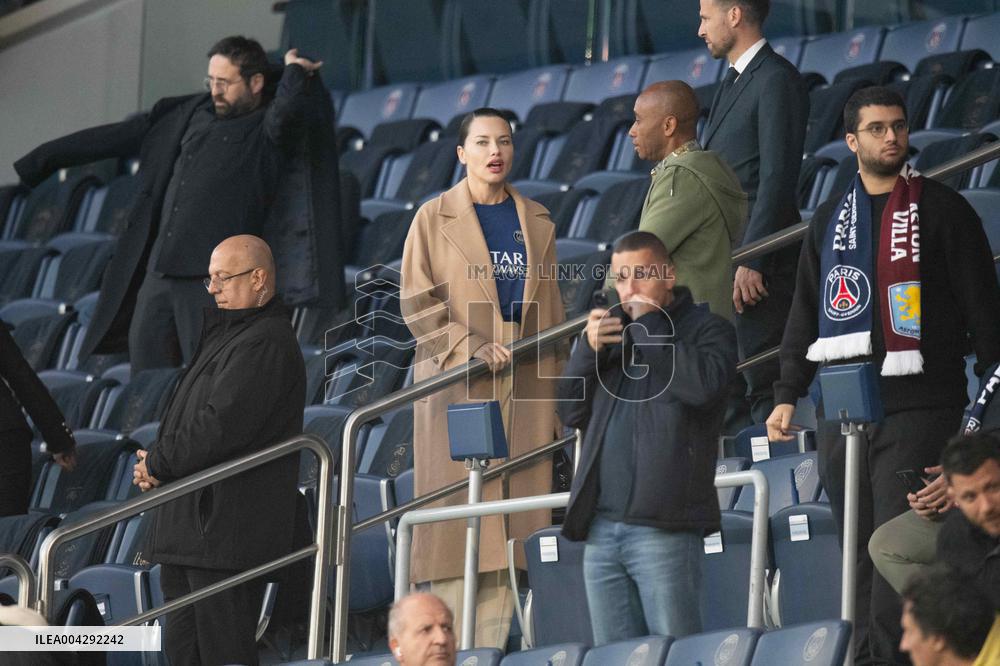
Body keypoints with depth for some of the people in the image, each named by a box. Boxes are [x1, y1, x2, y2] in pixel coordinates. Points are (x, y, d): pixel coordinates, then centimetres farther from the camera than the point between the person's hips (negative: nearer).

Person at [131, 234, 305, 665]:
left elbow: (221, 425, -23)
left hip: (228, 529, -11)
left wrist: (159, 464, -10)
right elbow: (190, 415, 22)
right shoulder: (225, 334, 20)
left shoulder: (265, 346, -15)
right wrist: (157, 460, 3)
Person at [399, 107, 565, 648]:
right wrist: (469, 348, -16)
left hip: (524, 386, 4)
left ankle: (492, 640, 2)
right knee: (457, 509, -7)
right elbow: (415, 301, -3)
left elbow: (550, 309, 15)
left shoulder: (536, 222, 14)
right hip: (455, 382, -3)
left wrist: (555, 395, 11)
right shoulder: (434, 219, 3)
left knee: (510, 521, 0)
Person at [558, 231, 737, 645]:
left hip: (662, 529, -6)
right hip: (601, 528, 6)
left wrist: (647, 326, -8)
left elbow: (704, 384, -17)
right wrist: (588, 350, 2)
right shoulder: (611, 330, 23)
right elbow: (571, 412, 18)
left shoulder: (707, 329, 5)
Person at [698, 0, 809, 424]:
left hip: (761, 261, -10)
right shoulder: (734, 82, 20)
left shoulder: (777, 81, -11)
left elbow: (777, 178, -18)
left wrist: (751, 261, -21)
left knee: (764, 378, -9)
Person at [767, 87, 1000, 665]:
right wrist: (789, 395, 14)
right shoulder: (830, 221, 18)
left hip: (919, 405, -5)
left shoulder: (942, 210, 4)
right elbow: (804, 316, 22)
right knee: (859, 549, 5)